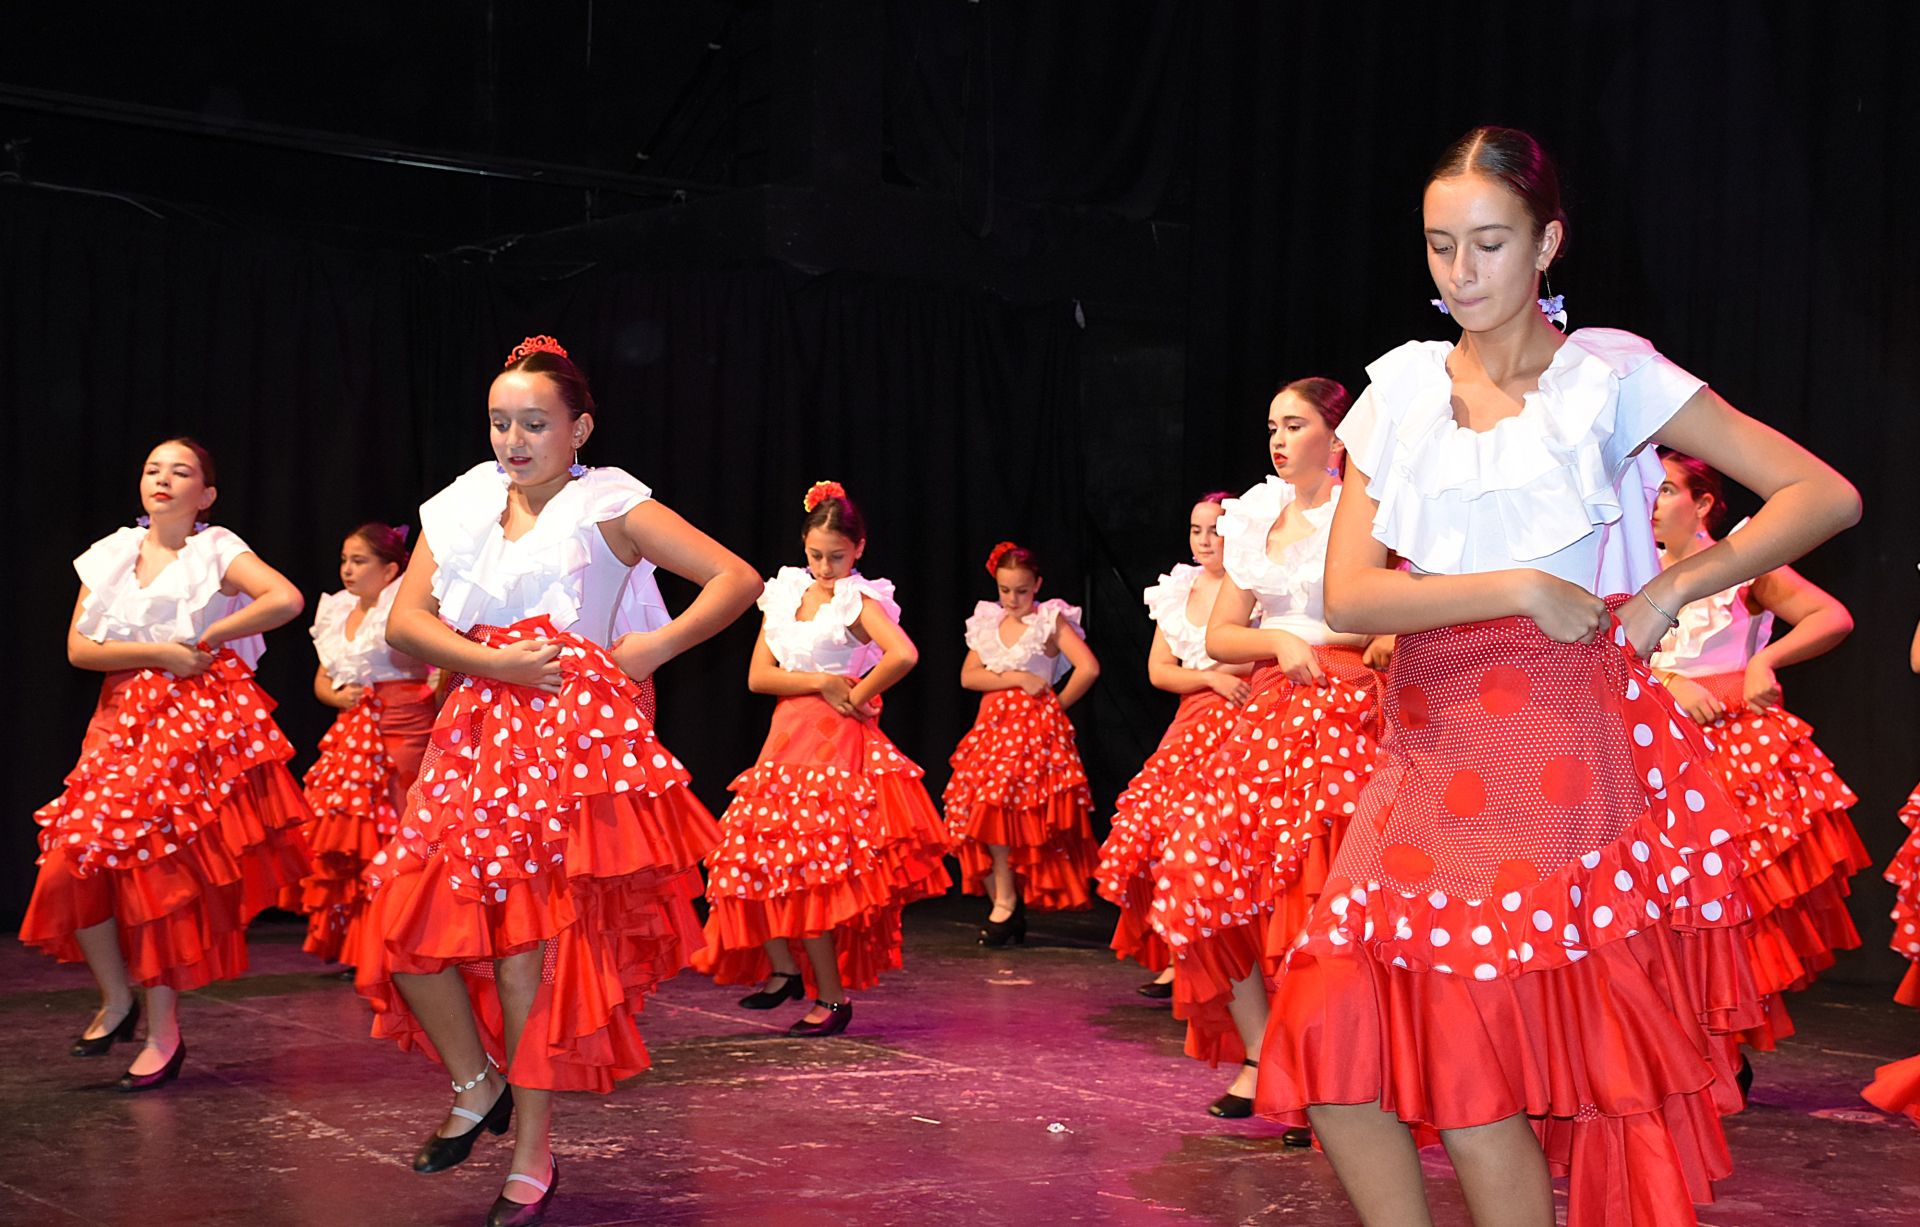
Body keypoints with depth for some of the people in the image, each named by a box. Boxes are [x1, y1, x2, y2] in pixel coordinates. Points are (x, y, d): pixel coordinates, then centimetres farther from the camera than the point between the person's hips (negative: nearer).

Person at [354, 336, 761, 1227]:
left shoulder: (608, 508, 1)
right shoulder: (463, 507, 14)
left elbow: (738, 579, -3)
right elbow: (403, 620, 4)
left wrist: (653, 649, -9)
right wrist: (494, 662, -10)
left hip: (572, 735, -5)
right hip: (478, 731, 5)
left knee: (533, 936, -7)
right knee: (406, 920, -5)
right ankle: (477, 1085, 21)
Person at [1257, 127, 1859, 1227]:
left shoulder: (1608, 376, 0)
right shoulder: (1402, 392, 8)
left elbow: (1826, 495, -2)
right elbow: (1348, 596, -3)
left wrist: (1675, 588, -10)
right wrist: (1519, 587, -12)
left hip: (1563, 754, -4)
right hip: (1430, 753, 4)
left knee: (1479, 1081, -7)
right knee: (1337, 1044, -6)